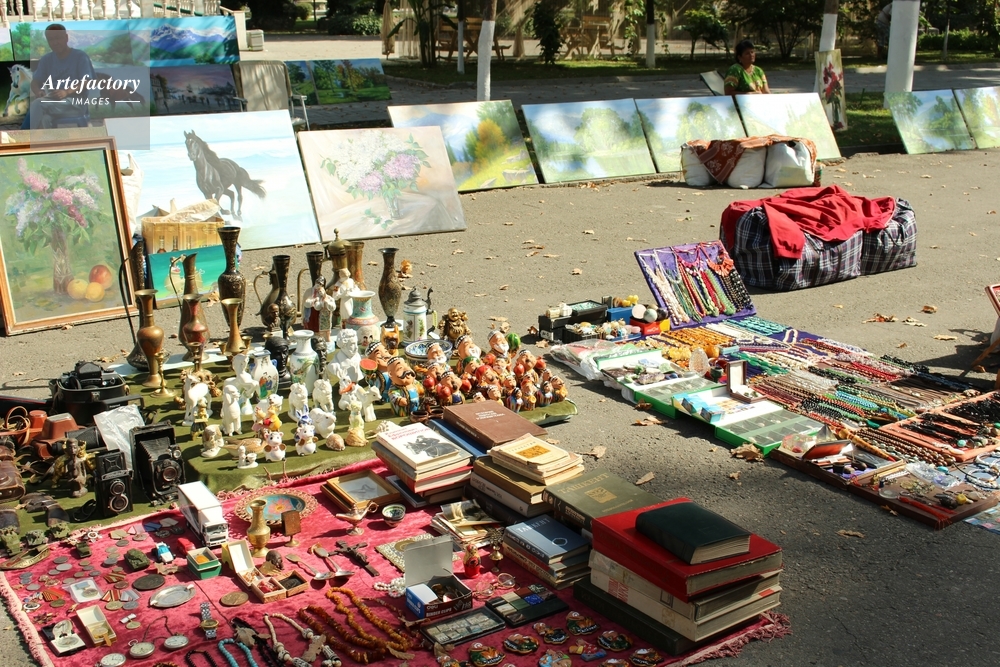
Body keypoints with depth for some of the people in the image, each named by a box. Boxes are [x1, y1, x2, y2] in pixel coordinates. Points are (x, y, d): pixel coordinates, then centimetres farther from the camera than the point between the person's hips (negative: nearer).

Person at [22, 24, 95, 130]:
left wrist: (66, 92, -26)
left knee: (38, 104, -31)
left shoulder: (80, 57, 0)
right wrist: (38, 91, -14)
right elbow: (35, 82, 12)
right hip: (51, 102, 4)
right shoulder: (46, 59, 15)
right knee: (44, 118, -34)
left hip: (76, 102, -4)